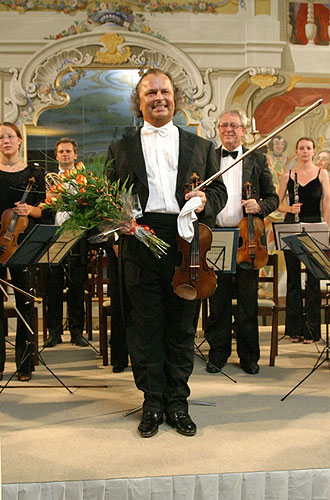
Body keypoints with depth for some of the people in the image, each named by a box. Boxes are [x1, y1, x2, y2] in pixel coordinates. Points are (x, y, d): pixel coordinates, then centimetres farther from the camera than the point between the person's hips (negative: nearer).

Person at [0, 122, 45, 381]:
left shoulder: (34, 174, 9)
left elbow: (42, 211, 9)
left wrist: (29, 210, -12)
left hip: (22, 243, 0)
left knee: (25, 301, 0)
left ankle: (25, 363, 11)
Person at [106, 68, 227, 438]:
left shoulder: (201, 147, 16)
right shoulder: (121, 149, 14)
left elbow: (219, 191, 14)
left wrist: (205, 200, -8)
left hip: (186, 244, 1)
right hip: (139, 244, 0)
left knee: (182, 327, 7)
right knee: (145, 326, 4)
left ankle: (178, 402, 21)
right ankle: (152, 402, 19)